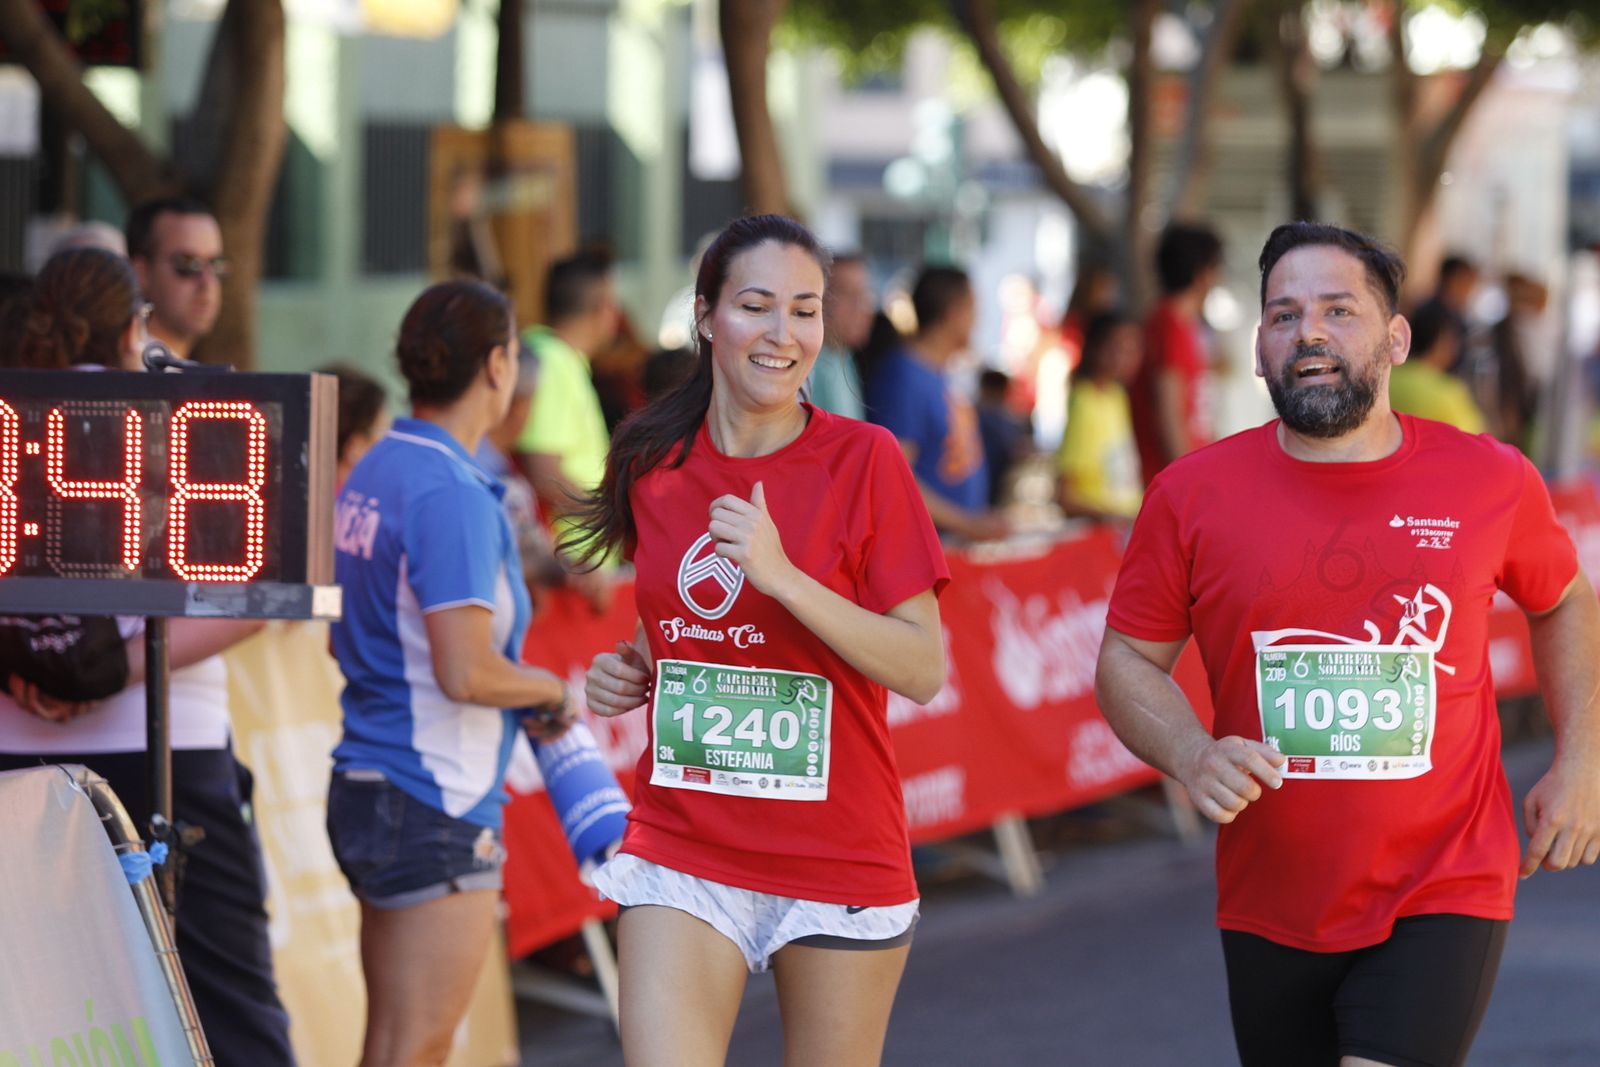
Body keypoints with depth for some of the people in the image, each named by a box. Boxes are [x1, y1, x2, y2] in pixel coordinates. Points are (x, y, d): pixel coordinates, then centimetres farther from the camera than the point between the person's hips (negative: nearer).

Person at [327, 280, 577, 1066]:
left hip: (364, 787, 9)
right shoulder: (454, 494, -18)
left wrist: (519, 700, 17)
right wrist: (553, 690, -4)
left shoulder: (372, 475, 9)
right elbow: (468, 673, -24)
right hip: (436, 807, -9)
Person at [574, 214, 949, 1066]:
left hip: (838, 859, -2)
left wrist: (783, 575, -20)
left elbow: (924, 670, -11)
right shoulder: (653, 466, 6)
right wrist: (629, 672, 2)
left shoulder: (862, 460, -6)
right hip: (681, 853, 2)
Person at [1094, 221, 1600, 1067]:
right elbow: (1128, 660, 3)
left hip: (1442, 901, -2)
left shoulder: (1491, 481, -2)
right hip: (1269, 912, 2)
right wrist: (1191, 756, -16)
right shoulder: (1192, 495, -3)